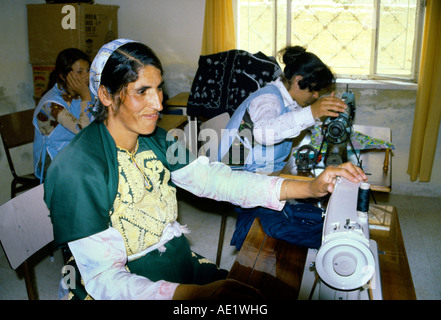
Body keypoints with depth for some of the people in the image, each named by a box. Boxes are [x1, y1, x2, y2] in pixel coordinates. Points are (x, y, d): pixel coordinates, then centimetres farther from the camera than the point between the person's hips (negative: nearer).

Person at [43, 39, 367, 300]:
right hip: (131, 288, -6)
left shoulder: (155, 141, 1)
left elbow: (214, 177, -5)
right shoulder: (78, 168, -21)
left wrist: (311, 187, -14)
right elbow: (102, 278, -23)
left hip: (183, 265, 6)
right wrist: (196, 294, -37)